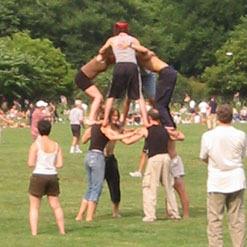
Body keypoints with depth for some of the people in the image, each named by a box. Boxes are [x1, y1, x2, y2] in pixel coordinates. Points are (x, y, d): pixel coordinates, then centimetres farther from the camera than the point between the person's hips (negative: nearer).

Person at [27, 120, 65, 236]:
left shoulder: (36, 144, -10)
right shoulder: (56, 145, 2)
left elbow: (30, 164, -15)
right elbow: (60, 164, -1)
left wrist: (33, 164, 7)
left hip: (38, 176, -4)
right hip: (52, 176, 4)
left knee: (34, 207, 5)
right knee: (56, 206, 15)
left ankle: (34, 232, -1)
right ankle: (62, 231, 18)